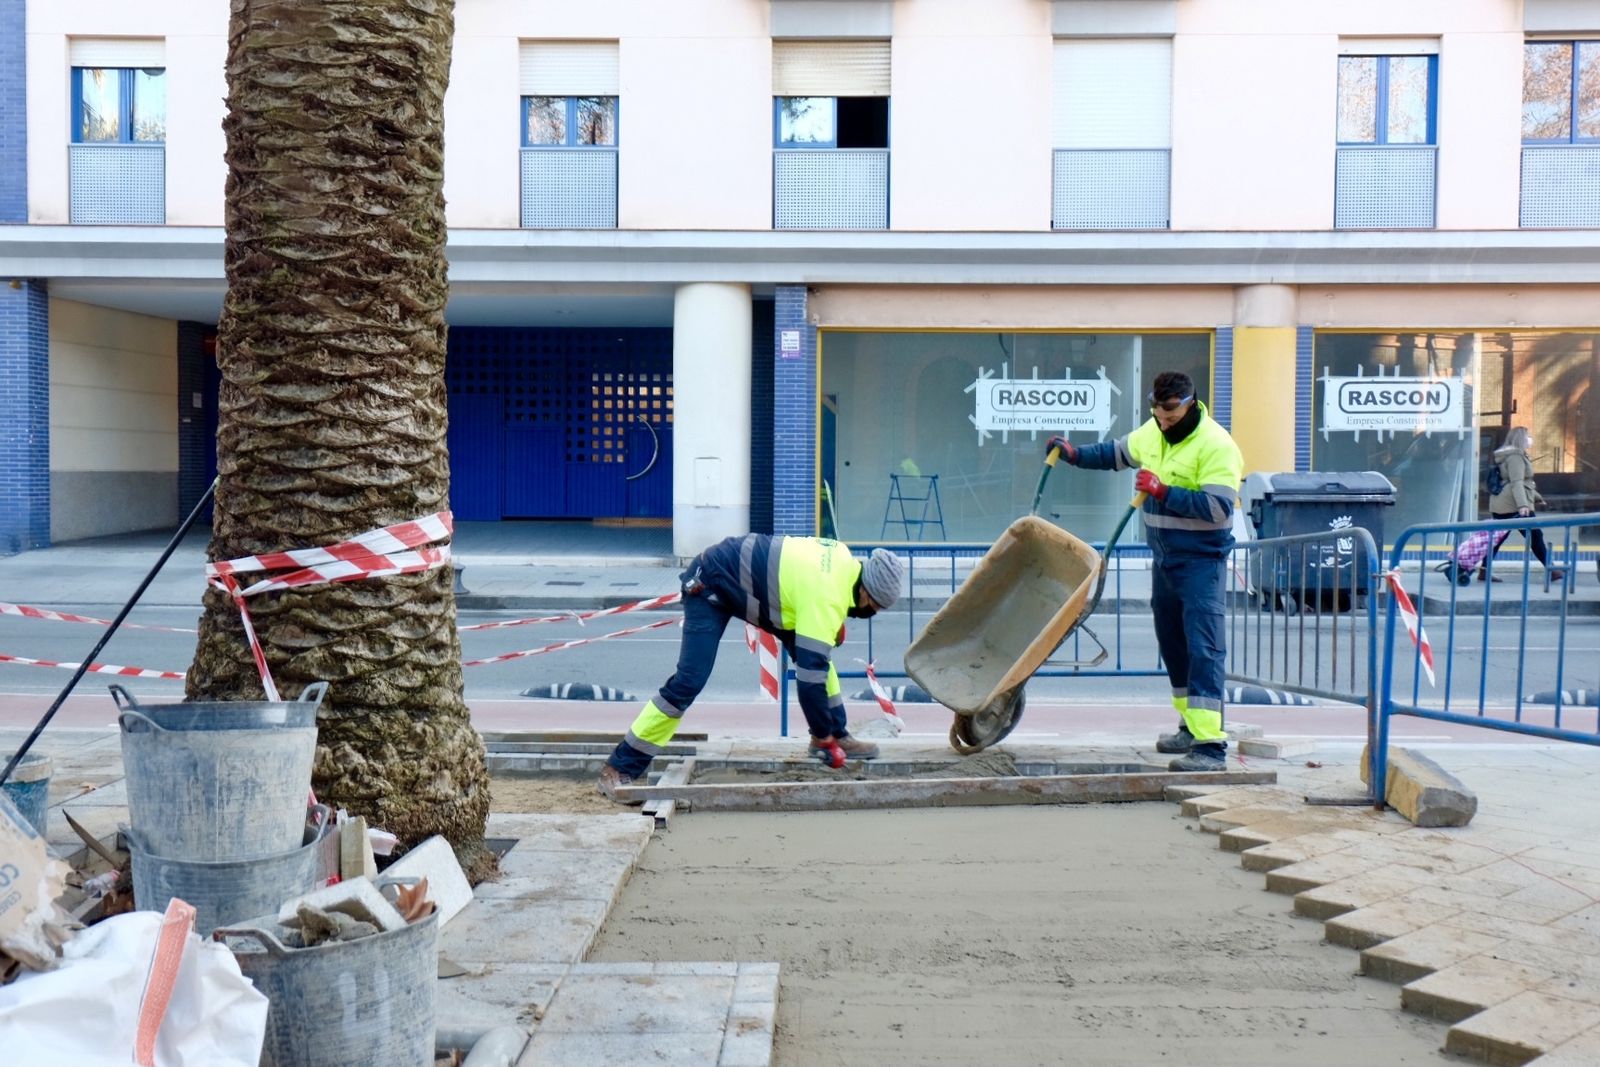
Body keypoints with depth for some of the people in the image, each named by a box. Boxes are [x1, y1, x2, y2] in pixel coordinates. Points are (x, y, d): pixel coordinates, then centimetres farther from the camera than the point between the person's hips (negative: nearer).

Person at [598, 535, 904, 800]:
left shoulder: (845, 558, -6)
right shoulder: (827, 598, -31)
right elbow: (810, 674, -30)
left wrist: (834, 624, 4)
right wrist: (824, 734, -20)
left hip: (749, 577, 9)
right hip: (710, 585, -9)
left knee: (817, 652, 6)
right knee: (688, 682, -17)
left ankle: (840, 735, 17)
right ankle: (620, 768, -9)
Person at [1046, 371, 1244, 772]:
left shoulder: (1215, 445, -17)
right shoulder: (1152, 434, 7)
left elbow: (1218, 508, -25)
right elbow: (1117, 453, 28)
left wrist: (1163, 492, -26)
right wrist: (1075, 454, 19)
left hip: (1200, 561, -8)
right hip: (1164, 557, 8)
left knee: (1203, 647, -14)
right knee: (1172, 644, 15)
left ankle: (1210, 745, -16)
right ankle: (1191, 728, 29)